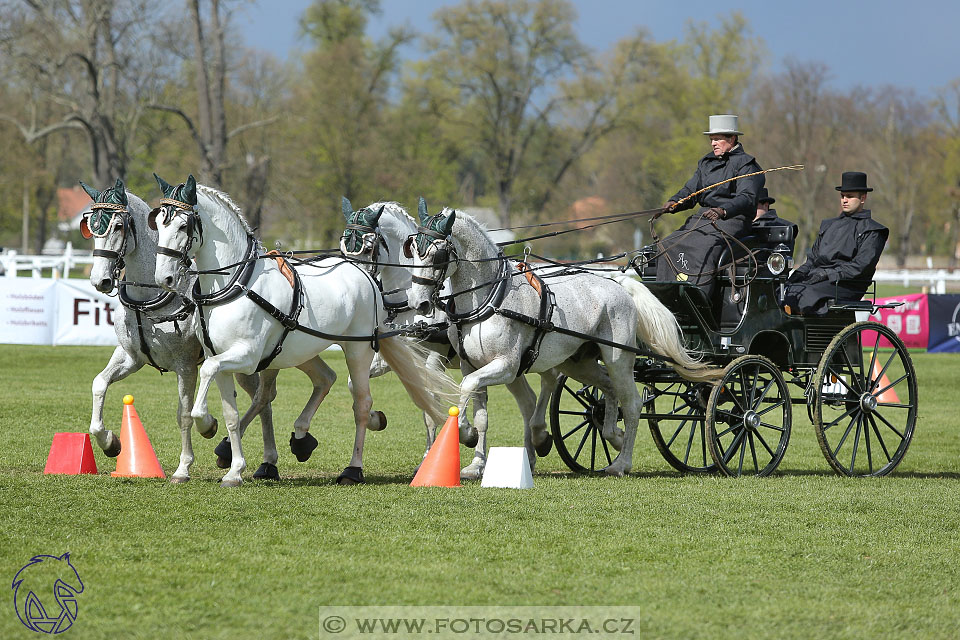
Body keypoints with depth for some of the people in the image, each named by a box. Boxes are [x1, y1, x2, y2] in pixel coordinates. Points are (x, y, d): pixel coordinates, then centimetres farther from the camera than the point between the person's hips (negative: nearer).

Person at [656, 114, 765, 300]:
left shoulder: (746, 164, -2)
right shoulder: (706, 163, 22)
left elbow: (747, 198, -16)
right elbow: (690, 190, 17)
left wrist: (723, 211, -35)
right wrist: (674, 203, -7)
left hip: (731, 220, -7)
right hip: (702, 218, 7)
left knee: (703, 248, -34)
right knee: (668, 245, -15)